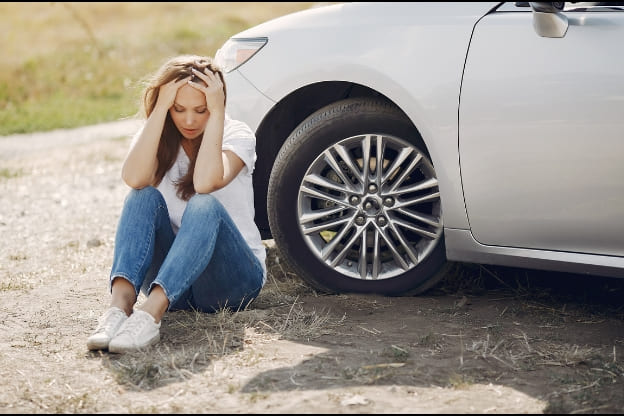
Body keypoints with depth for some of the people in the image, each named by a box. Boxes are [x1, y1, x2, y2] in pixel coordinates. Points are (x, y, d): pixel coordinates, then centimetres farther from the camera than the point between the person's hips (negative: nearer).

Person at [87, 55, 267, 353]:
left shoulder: (236, 135, -5)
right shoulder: (156, 136, 2)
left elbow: (205, 182, -28)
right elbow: (134, 178, -23)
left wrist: (216, 112, -24)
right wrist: (161, 108, -21)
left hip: (233, 276, -3)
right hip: (170, 276, 3)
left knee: (204, 206, -33)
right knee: (144, 197, -24)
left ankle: (151, 313, -53)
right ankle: (120, 304, -46)